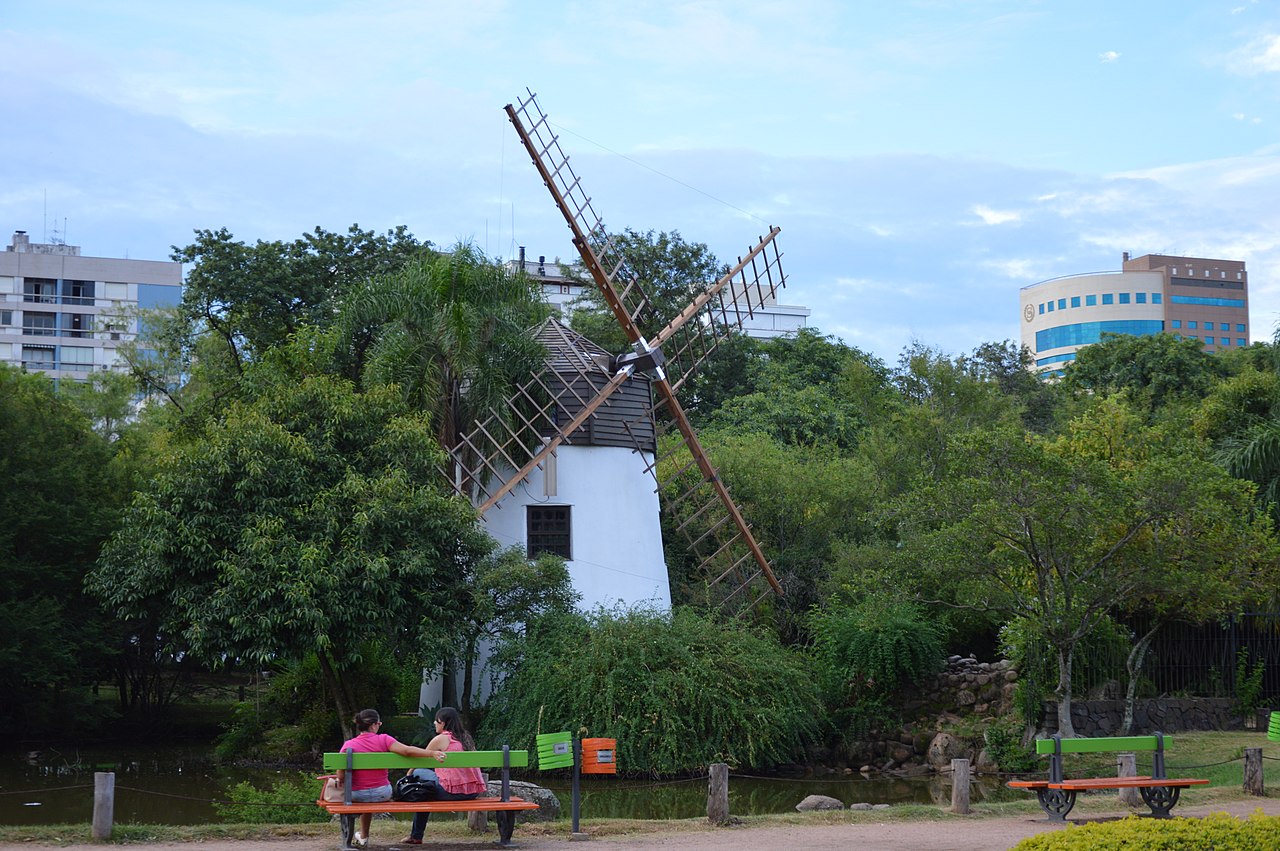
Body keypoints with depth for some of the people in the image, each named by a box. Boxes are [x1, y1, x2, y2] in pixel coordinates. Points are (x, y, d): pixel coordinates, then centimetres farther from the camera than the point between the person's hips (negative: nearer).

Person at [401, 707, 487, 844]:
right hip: (473, 792, 7)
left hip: (452, 792, -7)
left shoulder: (441, 739, -3)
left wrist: (409, 775, 25)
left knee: (419, 773, 11)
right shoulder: (466, 738, 15)